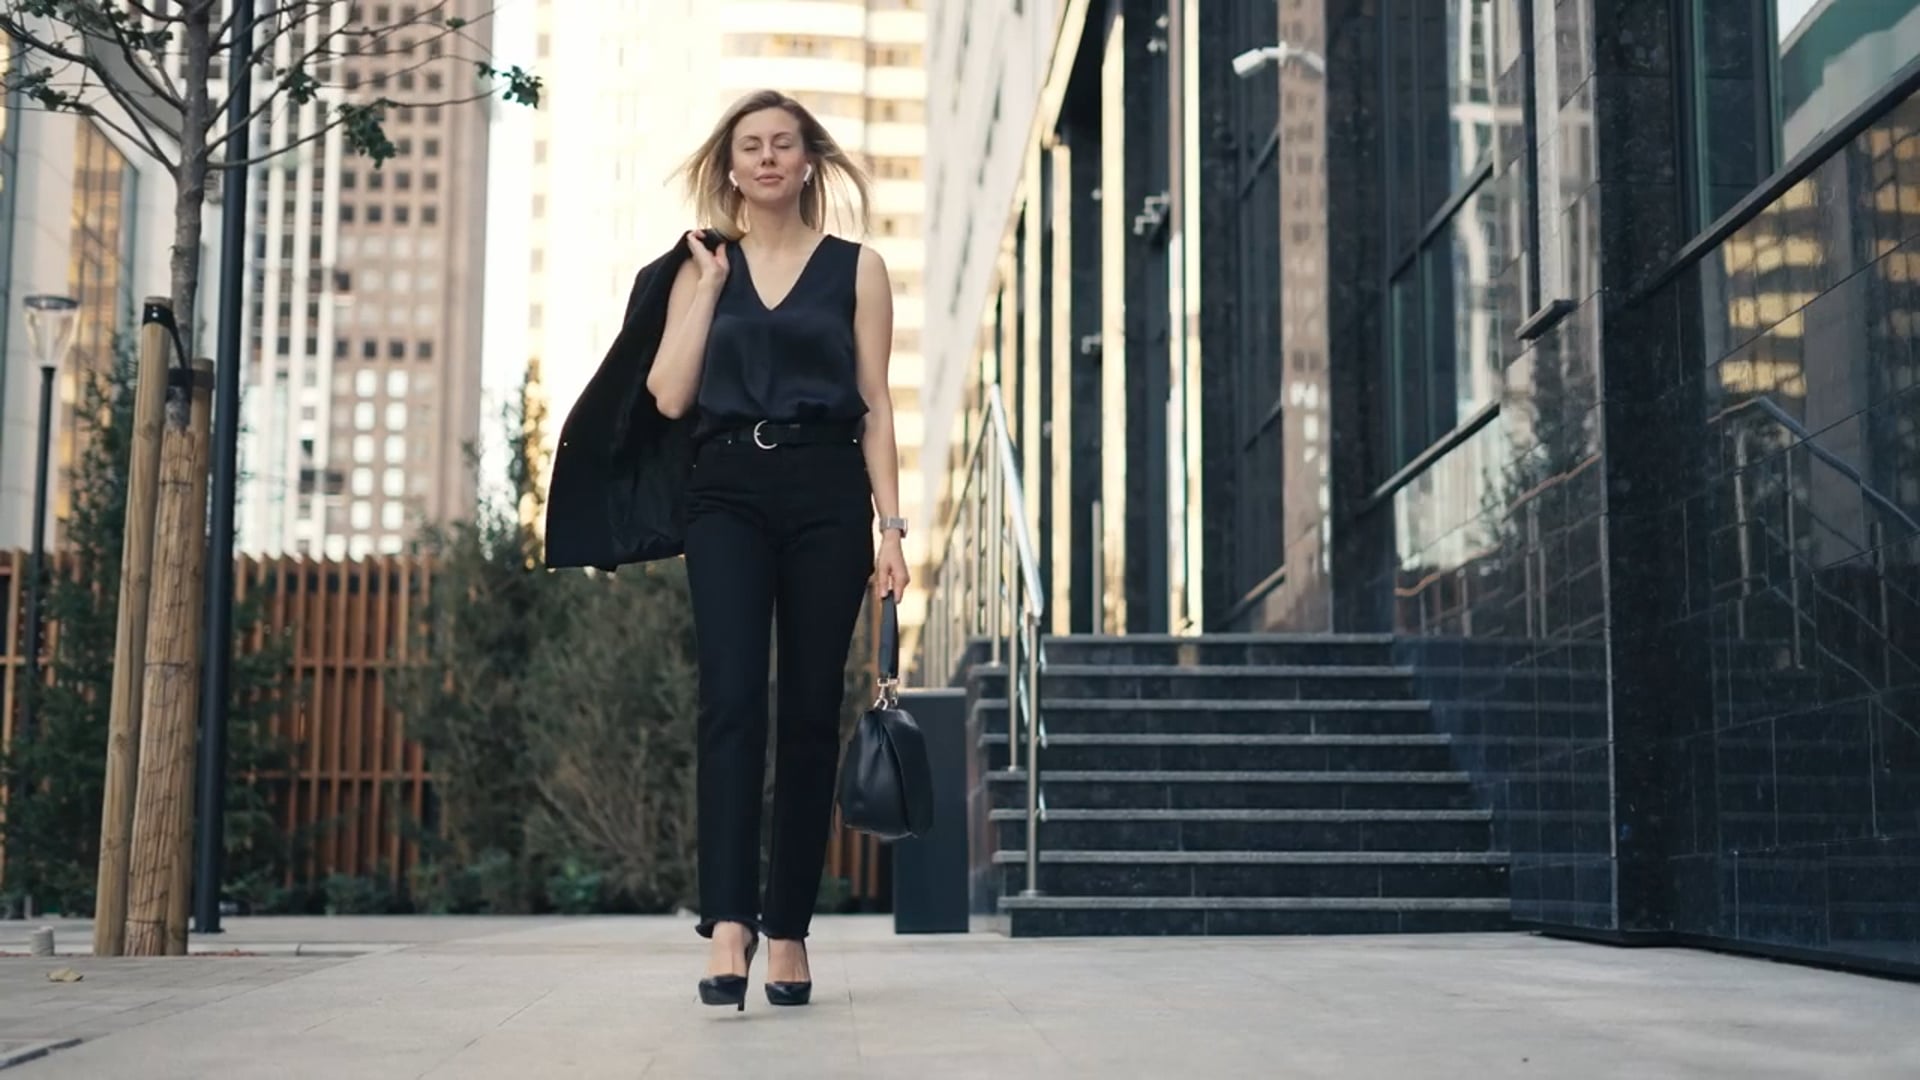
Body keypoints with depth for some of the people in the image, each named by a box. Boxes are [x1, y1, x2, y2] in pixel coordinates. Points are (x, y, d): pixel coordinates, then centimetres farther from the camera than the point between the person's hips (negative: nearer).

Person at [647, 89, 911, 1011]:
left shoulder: (855, 268, 12)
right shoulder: (703, 267, 15)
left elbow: (875, 406, 7)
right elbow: (669, 395, 2)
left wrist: (889, 525, -2)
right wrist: (709, 280, 3)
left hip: (826, 493, 0)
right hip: (728, 494, 0)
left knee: (809, 715, 0)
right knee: (732, 700, -15)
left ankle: (788, 931, 8)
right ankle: (728, 925, -22)